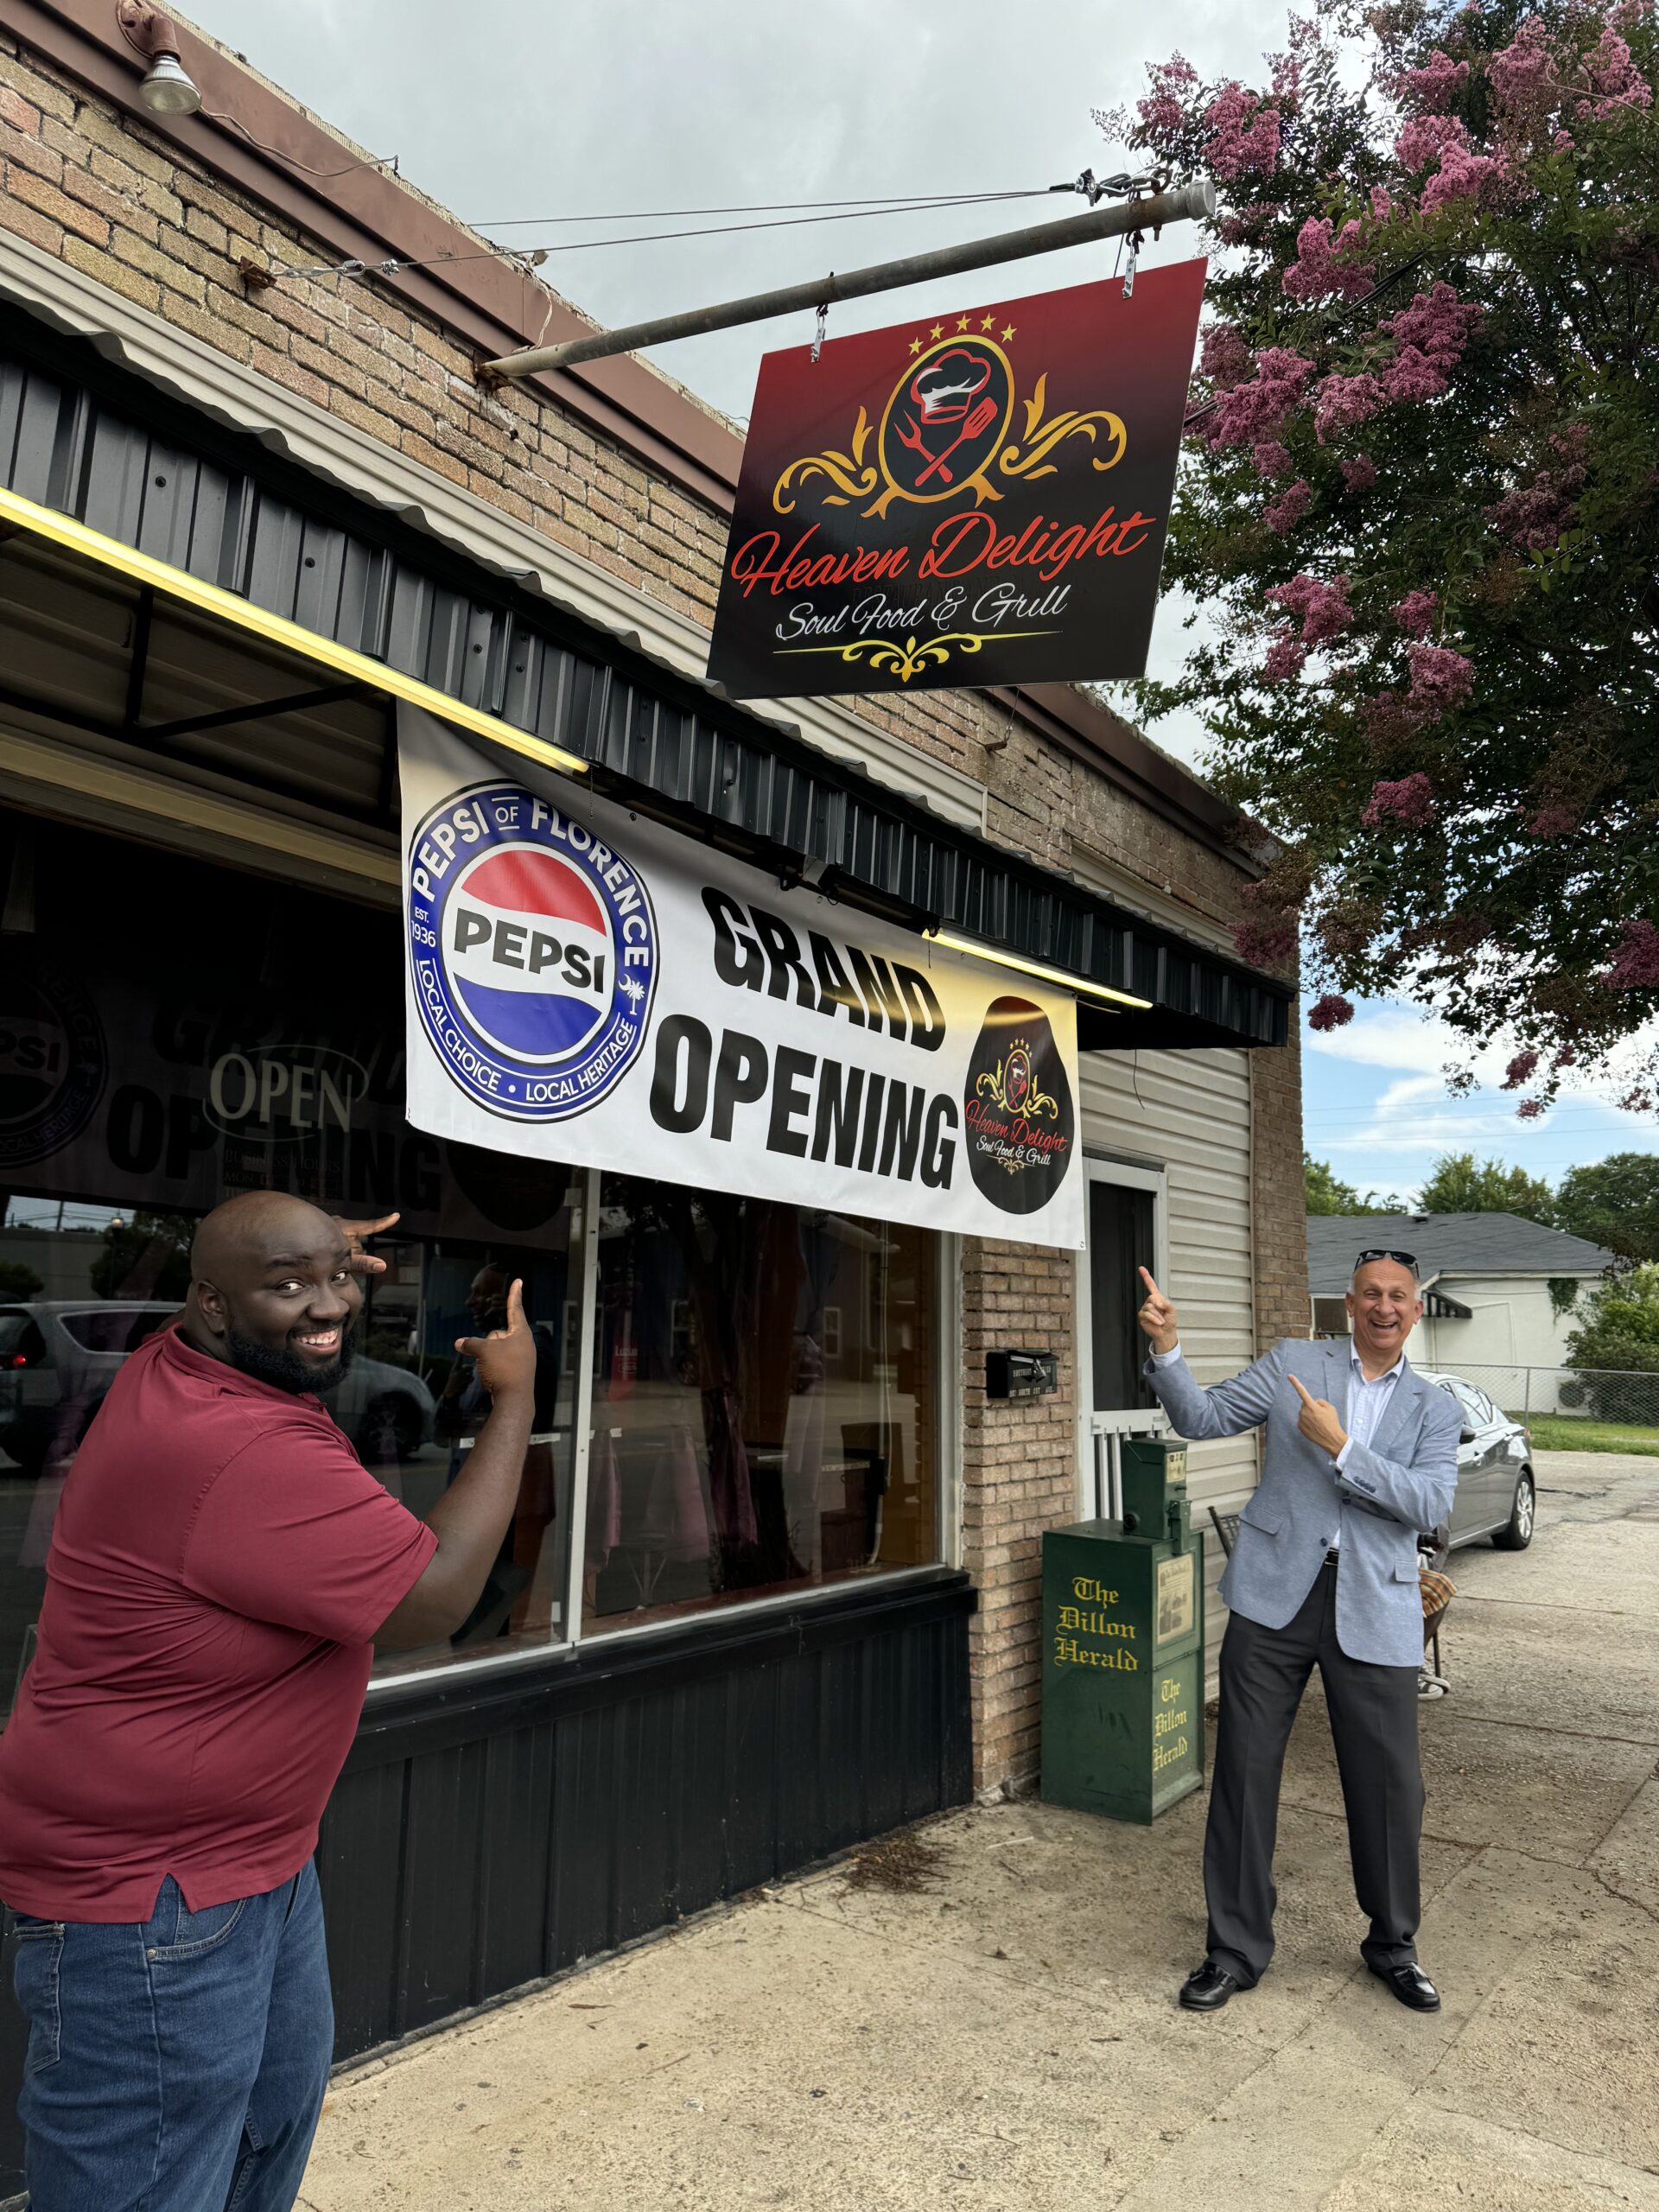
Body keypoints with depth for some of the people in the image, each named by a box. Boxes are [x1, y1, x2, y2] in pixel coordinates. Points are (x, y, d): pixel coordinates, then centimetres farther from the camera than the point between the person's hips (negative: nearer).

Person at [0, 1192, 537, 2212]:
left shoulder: (176, 1367, -1)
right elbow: (436, 1598, -26)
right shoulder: (242, 1452, -32)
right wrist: (514, 1400, -18)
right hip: (149, 1900, -10)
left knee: (277, 2120, 27)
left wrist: (327, 1255, 12)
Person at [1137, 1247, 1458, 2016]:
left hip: (1374, 1609, 1)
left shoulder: (1434, 1409, 8)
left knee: (1389, 1784, 10)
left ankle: (1392, 1943, 36)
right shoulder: (1293, 1363, 6)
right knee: (1244, 1773, 4)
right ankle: (1236, 1949, 21)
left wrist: (1341, 1447, -16)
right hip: (1276, 1593, -1)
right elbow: (1204, 1417, 1)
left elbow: (1431, 1504, -6)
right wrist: (1166, 1347, -15)